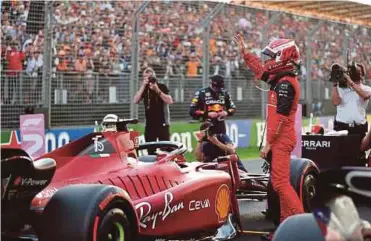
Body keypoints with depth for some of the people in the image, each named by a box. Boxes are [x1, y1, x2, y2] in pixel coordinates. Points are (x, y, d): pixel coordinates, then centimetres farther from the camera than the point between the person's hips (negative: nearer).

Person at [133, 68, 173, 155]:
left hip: (162, 124, -4)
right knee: (150, 151, 4)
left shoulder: (162, 87, -1)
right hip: (149, 125, 4)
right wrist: (143, 86, -12)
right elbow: (135, 101, -6)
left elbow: (170, 101, -15)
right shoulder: (144, 88, 10)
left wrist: (157, 90, -21)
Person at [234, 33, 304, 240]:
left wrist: (268, 143, -19)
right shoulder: (281, 79, 13)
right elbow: (260, 70, 30)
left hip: (281, 139, -10)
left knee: (281, 183, -14)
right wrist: (244, 51, 32)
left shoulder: (285, 83, -16)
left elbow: (280, 117, -21)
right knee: (281, 183, 11)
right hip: (281, 138, 10)